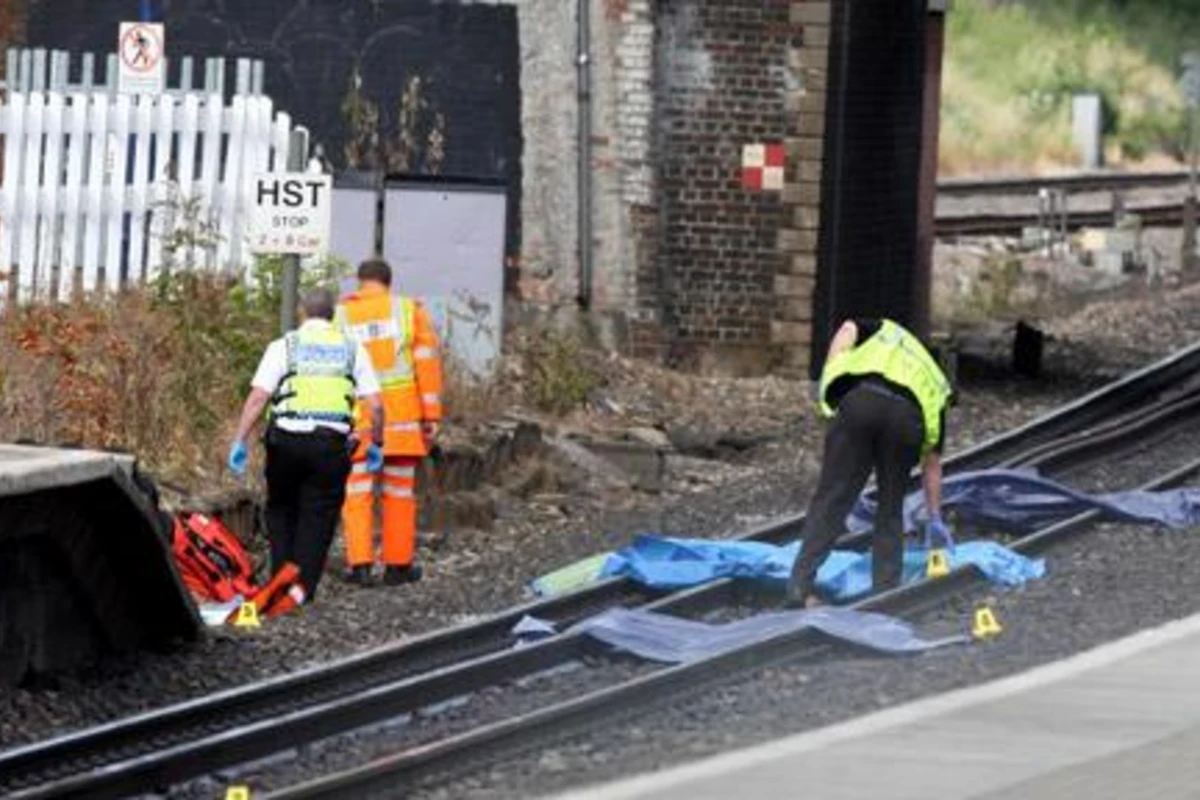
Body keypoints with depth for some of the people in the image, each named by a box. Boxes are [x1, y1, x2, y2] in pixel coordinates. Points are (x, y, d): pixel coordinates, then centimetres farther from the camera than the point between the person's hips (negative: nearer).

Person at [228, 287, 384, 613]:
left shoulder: (284, 347, 5)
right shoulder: (352, 350, 10)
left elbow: (257, 397, -4)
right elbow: (375, 405, 5)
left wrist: (239, 442, -2)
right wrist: (376, 443, 18)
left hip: (287, 439, -1)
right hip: (332, 443, 1)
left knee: (281, 509, 17)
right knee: (318, 516, 7)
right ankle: (302, 585, -4)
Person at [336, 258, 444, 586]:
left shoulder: (340, 317, 4)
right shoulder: (409, 310, 3)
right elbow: (426, 362, -2)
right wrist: (432, 414, 0)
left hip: (357, 415, 0)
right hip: (401, 413, 0)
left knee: (357, 492, 3)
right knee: (399, 490, 9)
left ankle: (360, 562, -6)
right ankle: (398, 564, 13)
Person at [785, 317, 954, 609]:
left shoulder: (885, 332, 40)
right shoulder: (934, 383, 37)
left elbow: (848, 330, 16)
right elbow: (932, 464, 41)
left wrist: (828, 384, 13)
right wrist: (935, 519, 51)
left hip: (860, 398, -1)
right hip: (905, 416, 1)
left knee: (831, 499, 3)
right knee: (891, 508, 21)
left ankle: (800, 587, -2)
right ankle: (885, 591, 19)